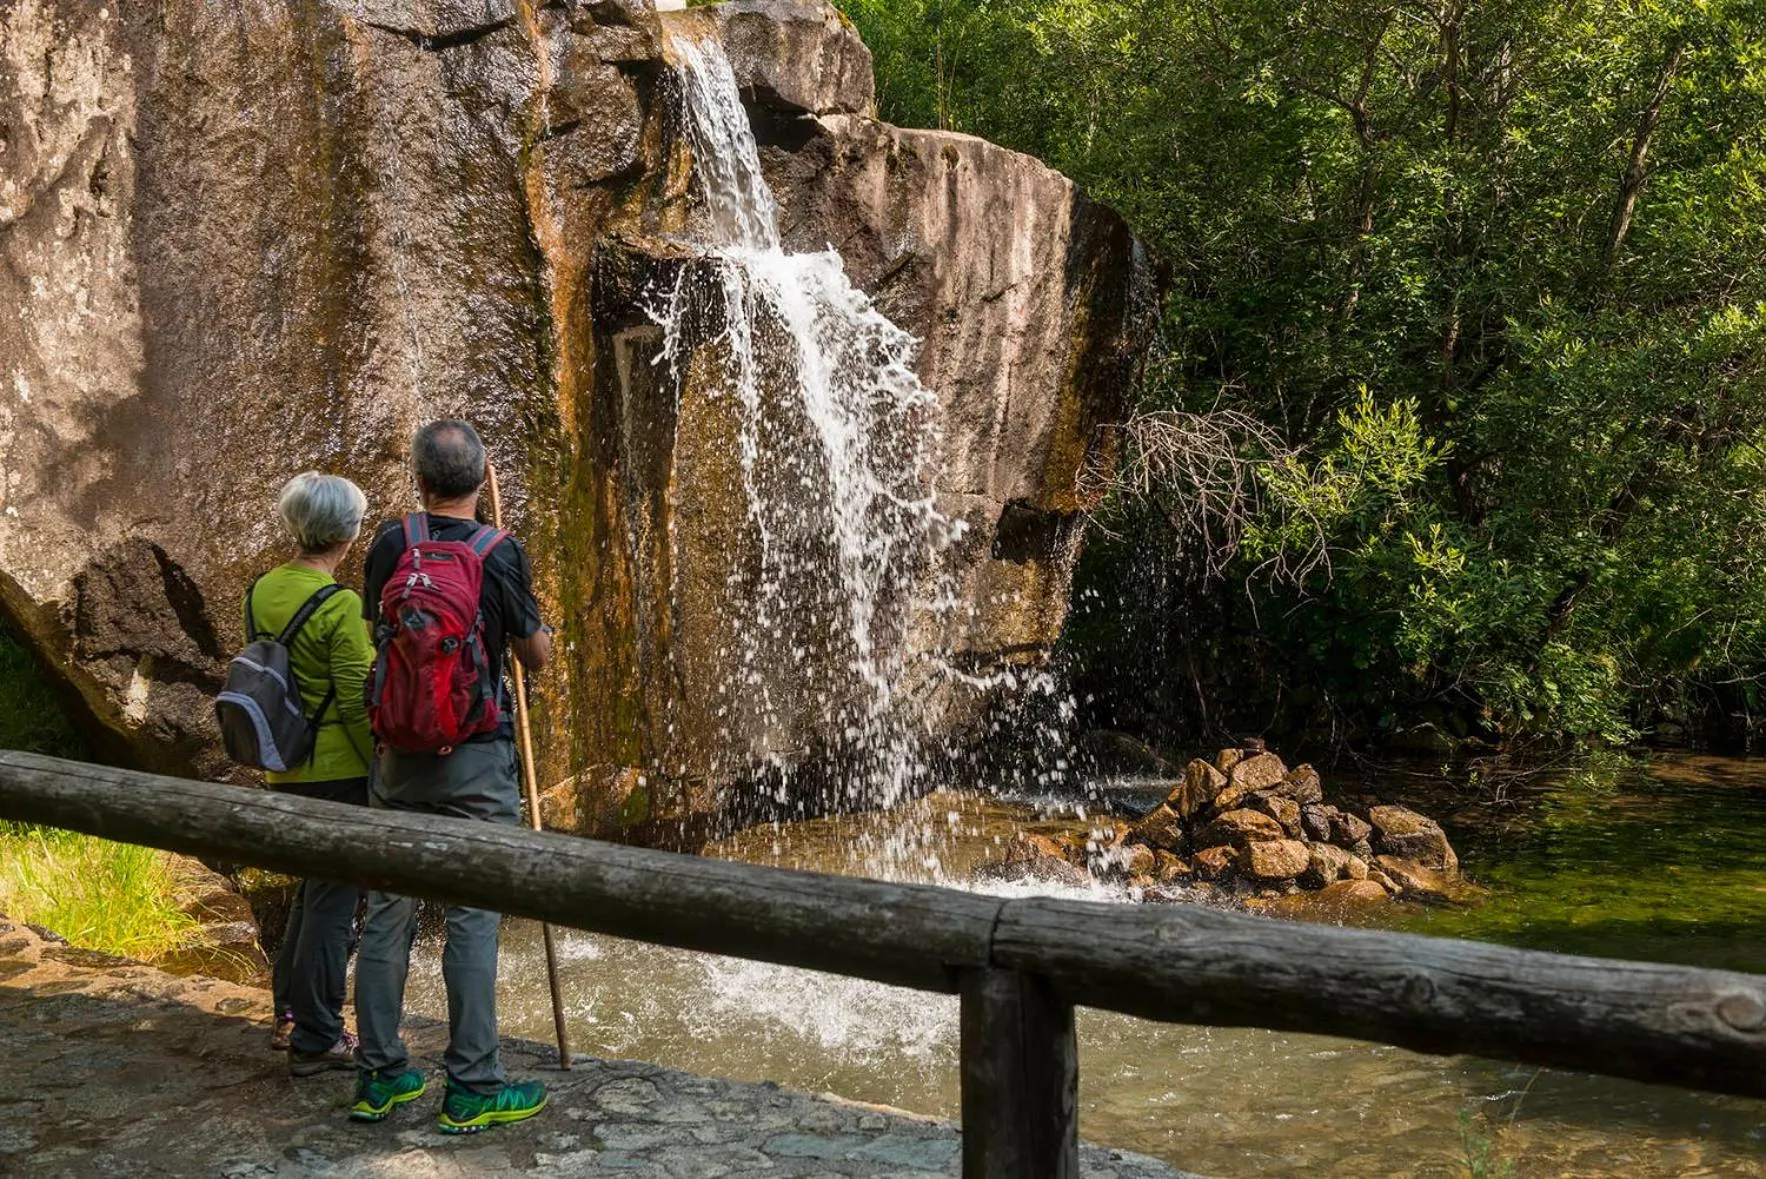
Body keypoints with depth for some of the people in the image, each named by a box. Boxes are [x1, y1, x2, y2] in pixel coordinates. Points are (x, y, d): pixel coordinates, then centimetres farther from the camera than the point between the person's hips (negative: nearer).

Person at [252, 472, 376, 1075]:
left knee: (312, 887, 23)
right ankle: (316, 1039, 13)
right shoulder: (339, 605, -20)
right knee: (333, 899, 4)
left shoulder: (261, 591, 4)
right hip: (340, 771, -8)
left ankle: (289, 1014, 34)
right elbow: (358, 702, -19)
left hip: (287, 768, 8)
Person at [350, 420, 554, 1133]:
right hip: (475, 760, -3)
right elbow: (537, 658, 0)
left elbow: (374, 633, 13)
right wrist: (538, 626, 20)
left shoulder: (391, 543, -1)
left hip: (399, 755, 4)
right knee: (473, 920, 2)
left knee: (388, 914, 11)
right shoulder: (500, 555, -9)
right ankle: (471, 1089, 6)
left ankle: (378, 1077, 20)